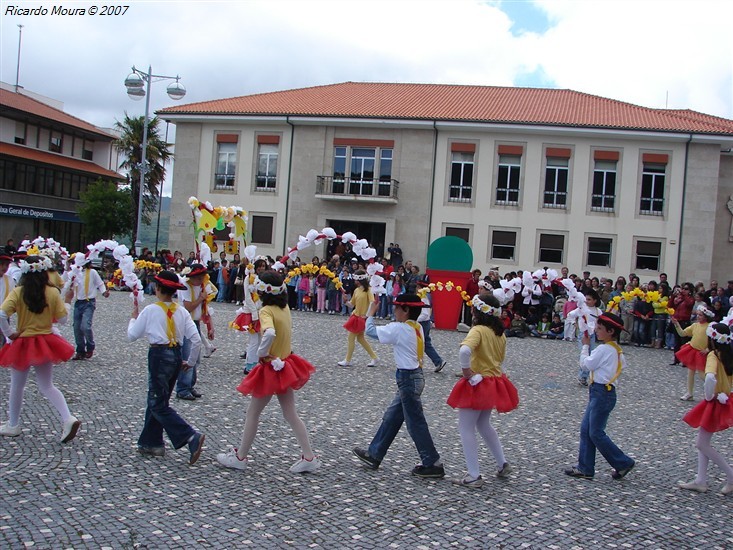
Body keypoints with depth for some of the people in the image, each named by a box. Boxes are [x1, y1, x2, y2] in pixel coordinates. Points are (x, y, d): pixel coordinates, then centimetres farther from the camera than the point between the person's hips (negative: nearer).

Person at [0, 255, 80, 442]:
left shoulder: (18, 292, -12)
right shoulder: (53, 293, -8)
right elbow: (62, 319, -6)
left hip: (23, 344, -2)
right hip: (46, 344, 2)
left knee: (17, 386, 18)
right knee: (47, 386, 13)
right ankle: (68, 418, -5)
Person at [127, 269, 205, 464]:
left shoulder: (150, 310, -9)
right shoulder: (181, 311, 3)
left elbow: (132, 335, -1)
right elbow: (196, 339, -1)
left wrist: (134, 317, 17)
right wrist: (190, 361, 12)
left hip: (159, 356, -6)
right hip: (177, 355, 6)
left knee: (159, 405, 0)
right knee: (156, 399, 20)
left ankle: (192, 438, -14)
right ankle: (151, 443, 26)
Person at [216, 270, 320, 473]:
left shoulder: (266, 311, -20)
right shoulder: (285, 308, 3)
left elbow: (269, 333, -39)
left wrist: (261, 352, -23)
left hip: (271, 367, -7)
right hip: (285, 364, 7)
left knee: (252, 413, 10)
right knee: (291, 414, 14)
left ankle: (240, 457, 23)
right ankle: (309, 458, 14)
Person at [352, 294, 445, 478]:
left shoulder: (399, 329, -19)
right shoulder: (417, 328, 6)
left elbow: (371, 331, -12)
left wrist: (371, 312, 0)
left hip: (408, 378, -9)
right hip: (414, 375, 9)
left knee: (415, 422, 0)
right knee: (391, 418, 17)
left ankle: (433, 464, 8)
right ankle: (374, 454, 27)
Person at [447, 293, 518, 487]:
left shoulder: (478, 330, -19)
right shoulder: (500, 333, 6)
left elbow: (465, 350, -37)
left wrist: (466, 370, -23)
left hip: (478, 384, -8)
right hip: (495, 382, 8)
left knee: (466, 429, 3)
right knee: (484, 425, 27)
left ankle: (474, 476, 3)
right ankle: (502, 464, 33)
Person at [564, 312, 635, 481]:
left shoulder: (604, 349, -17)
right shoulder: (616, 349, 12)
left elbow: (586, 364, -11)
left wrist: (585, 346, 1)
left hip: (601, 394, -10)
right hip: (601, 392, 10)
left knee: (596, 433, -2)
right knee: (586, 429, 10)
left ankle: (623, 463, 9)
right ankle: (585, 468, 14)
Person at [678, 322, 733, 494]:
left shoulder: (713, 355, -21)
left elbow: (710, 377, -38)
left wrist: (709, 396, -21)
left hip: (716, 404, -9)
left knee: (702, 444, 3)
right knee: (703, 443, 15)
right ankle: (700, 481, 18)